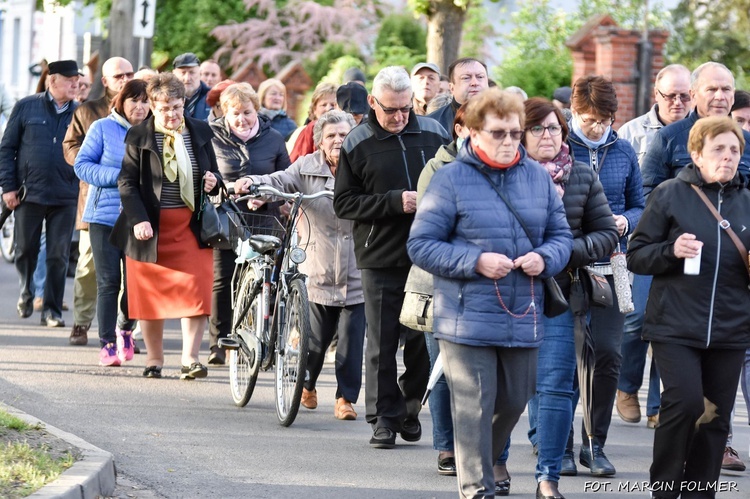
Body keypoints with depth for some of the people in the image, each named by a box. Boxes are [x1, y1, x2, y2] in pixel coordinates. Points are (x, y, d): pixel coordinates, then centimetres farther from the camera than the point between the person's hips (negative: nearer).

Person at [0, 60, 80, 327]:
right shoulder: (27, 107, 2)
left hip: (65, 197, 0)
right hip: (29, 193, 0)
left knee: (58, 256, 0)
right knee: (25, 250, 9)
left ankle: (52, 310, 8)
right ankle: (26, 291, 35)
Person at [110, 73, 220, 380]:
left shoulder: (200, 132, 8)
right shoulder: (138, 136, -1)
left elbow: (213, 173, 18)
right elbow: (127, 182, -4)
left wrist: (212, 182, -6)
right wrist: (138, 219, -16)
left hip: (191, 225, 2)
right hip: (151, 226, -2)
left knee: (195, 293, -9)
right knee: (150, 294, 4)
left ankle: (190, 359, -5)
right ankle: (154, 359, 15)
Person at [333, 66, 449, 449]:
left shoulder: (433, 133, 7)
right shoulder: (357, 144, 0)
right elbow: (343, 203, -3)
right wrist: (394, 202, -14)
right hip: (381, 259, -2)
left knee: (424, 341, 4)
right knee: (382, 344, 1)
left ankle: (411, 407, 23)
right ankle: (384, 418, 9)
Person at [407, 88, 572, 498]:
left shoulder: (538, 177, 8)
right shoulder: (450, 180, -6)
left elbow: (560, 234, 15)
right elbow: (420, 245, -7)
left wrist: (545, 258, -8)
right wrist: (476, 262, -18)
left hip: (524, 320, 5)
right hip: (467, 320, -5)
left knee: (514, 402, 15)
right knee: (474, 409, -4)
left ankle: (478, 462, 39)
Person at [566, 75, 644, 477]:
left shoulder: (623, 153, 9)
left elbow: (639, 204, 15)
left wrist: (625, 221, -6)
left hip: (610, 267, 3)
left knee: (608, 353, -3)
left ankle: (595, 443, 8)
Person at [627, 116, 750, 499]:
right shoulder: (670, 195, 0)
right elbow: (636, 256, 0)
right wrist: (672, 251, -18)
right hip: (676, 326, -4)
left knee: (716, 417, 5)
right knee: (685, 401, -16)